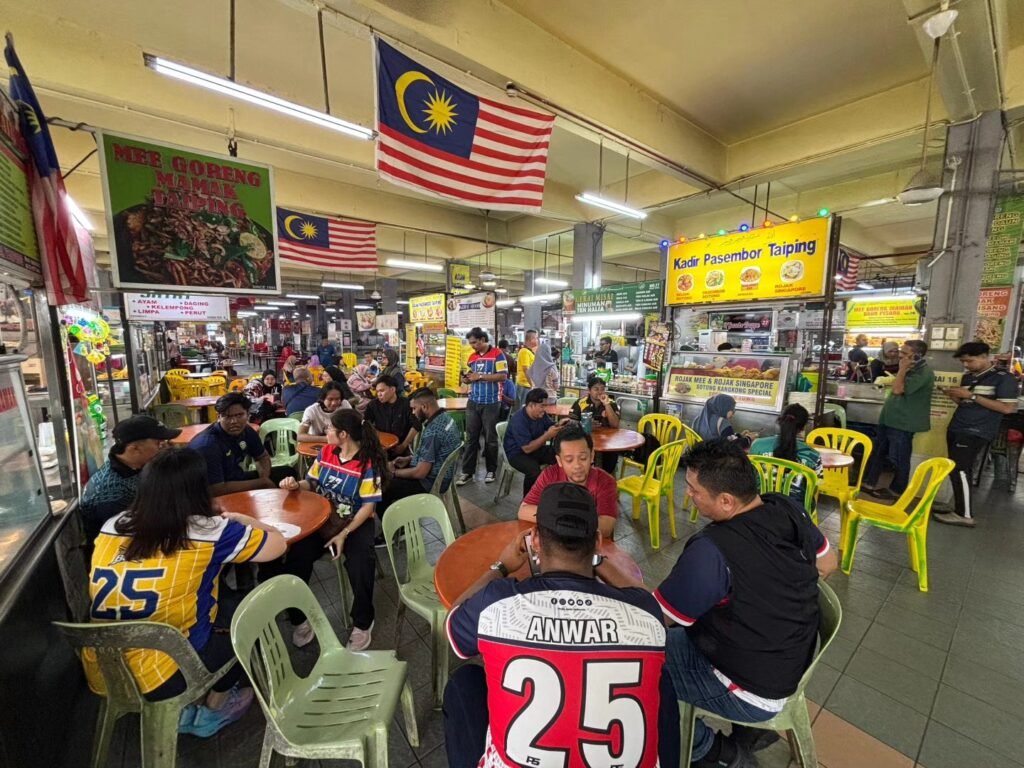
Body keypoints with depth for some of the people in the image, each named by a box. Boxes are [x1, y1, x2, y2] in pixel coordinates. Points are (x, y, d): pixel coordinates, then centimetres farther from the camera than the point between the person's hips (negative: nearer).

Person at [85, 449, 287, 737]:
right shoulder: (206, 532, -20)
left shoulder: (112, 526, -4)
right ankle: (212, 713, 32)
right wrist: (239, 519, 8)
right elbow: (277, 542, -9)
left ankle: (182, 711, 31)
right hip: (159, 681, -5)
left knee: (218, 609, 24)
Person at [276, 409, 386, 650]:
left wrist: (344, 535, -23)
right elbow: (312, 483, 12)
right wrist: (296, 484, -11)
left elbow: (368, 506, -16)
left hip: (355, 522, -5)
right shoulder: (326, 452, 1)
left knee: (361, 565, -27)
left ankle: (362, 623, 3)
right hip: (322, 518, 5)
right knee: (296, 557, -19)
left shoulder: (368, 463, -17)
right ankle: (300, 619, 9)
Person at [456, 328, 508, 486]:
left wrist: (480, 376, -19)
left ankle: (491, 470, 21)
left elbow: (503, 376, -17)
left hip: (491, 403, -5)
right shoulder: (472, 357, 11)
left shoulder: (497, 354, -8)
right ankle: (467, 471, 15)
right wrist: (467, 379, -6)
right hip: (473, 402, 5)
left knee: (490, 438, 7)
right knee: (471, 437, 7)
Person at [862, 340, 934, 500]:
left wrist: (902, 369, -20)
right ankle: (868, 482, 23)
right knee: (877, 452, 14)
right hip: (890, 419, 10)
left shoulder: (923, 373, -17)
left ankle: (896, 490, 17)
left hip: (902, 422, -10)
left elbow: (898, 390, -24)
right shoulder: (911, 369, 14)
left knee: (898, 458, 3)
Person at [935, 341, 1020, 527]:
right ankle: (960, 508, 17)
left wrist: (971, 396, -17)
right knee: (954, 470, 8)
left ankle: (964, 515, -2)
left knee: (960, 470, -10)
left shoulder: (1003, 378, -6)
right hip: (956, 429, 7)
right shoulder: (967, 377, 14)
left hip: (976, 433, -7)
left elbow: (1007, 408, -14)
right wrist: (954, 396, 0)